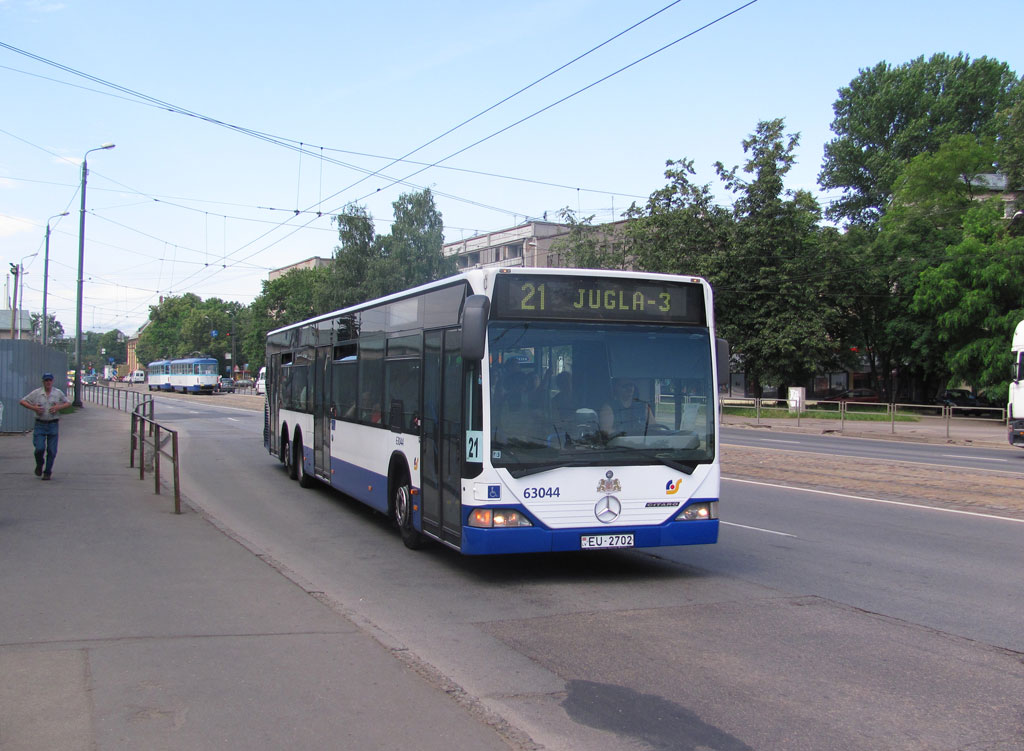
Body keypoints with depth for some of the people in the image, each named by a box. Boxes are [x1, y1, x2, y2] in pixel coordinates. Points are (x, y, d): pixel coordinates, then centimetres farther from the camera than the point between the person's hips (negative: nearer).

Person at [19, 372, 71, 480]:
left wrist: (59, 407, -7)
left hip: (53, 424, 1)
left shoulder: (58, 393, 5)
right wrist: (33, 408, -10)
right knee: (40, 448, -9)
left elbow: (68, 403, 13)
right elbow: (22, 402, 5)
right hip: (40, 424, -1)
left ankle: (47, 472, 12)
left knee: (52, 451, 0)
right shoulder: (36, 393, 1)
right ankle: (39, 465, 22)